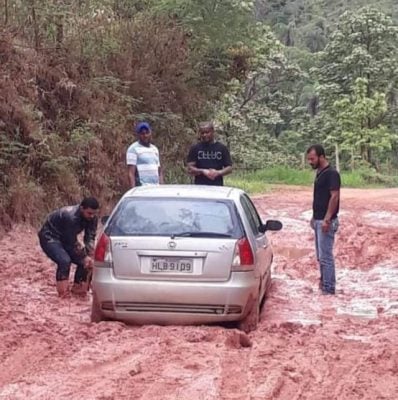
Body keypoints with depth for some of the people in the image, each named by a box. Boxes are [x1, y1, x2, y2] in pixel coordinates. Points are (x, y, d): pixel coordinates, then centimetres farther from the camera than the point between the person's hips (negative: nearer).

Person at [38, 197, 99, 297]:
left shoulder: (92, 217, -15)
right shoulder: (70, 217, -37)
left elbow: (90, 238, -13)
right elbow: (73, 242, -28)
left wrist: (90, 256, -27)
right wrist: (85, 257, -21)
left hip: (65, 238, 8)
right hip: (49, 237, -7)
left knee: (84, 261, -2)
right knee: (64, 261, -29)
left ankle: (77, 289, 15)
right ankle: (63, 294, -21)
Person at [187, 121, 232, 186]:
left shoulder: (222, 148, 8)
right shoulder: (195, 148, 6)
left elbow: (229, 168, 7)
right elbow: (190, 169, 3)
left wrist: (218, 172, -11)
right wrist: (203, 171, -14)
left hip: (217, 187, 1)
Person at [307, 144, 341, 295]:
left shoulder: (331, 173, -16)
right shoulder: (319, 173, 14)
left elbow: (334, 196, -21)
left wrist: (327, 219, -24)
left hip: (326, 221, -10)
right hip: (318, 220, 10)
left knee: (325, 255, -7)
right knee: (321, 255, 15)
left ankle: (328, 288, -2)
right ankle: (324, 281, 23)